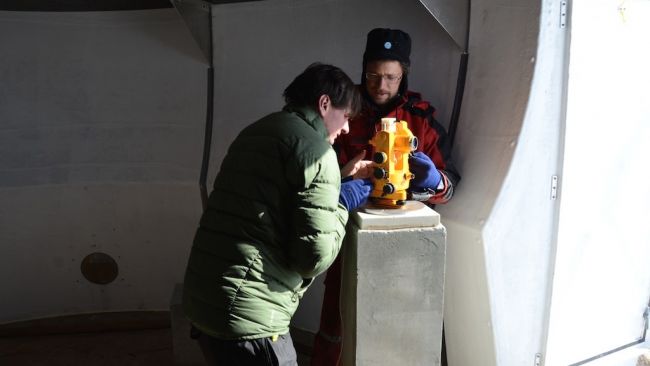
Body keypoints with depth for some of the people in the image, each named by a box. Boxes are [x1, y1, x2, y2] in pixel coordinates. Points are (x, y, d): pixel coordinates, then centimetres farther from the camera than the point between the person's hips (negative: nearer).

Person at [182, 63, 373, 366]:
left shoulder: (257, 131, 16)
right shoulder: (315, 149, -10)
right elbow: (315, 255, -15)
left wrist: (333, 191, 20)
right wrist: (341, 205, 1)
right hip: (247, 317, -8)